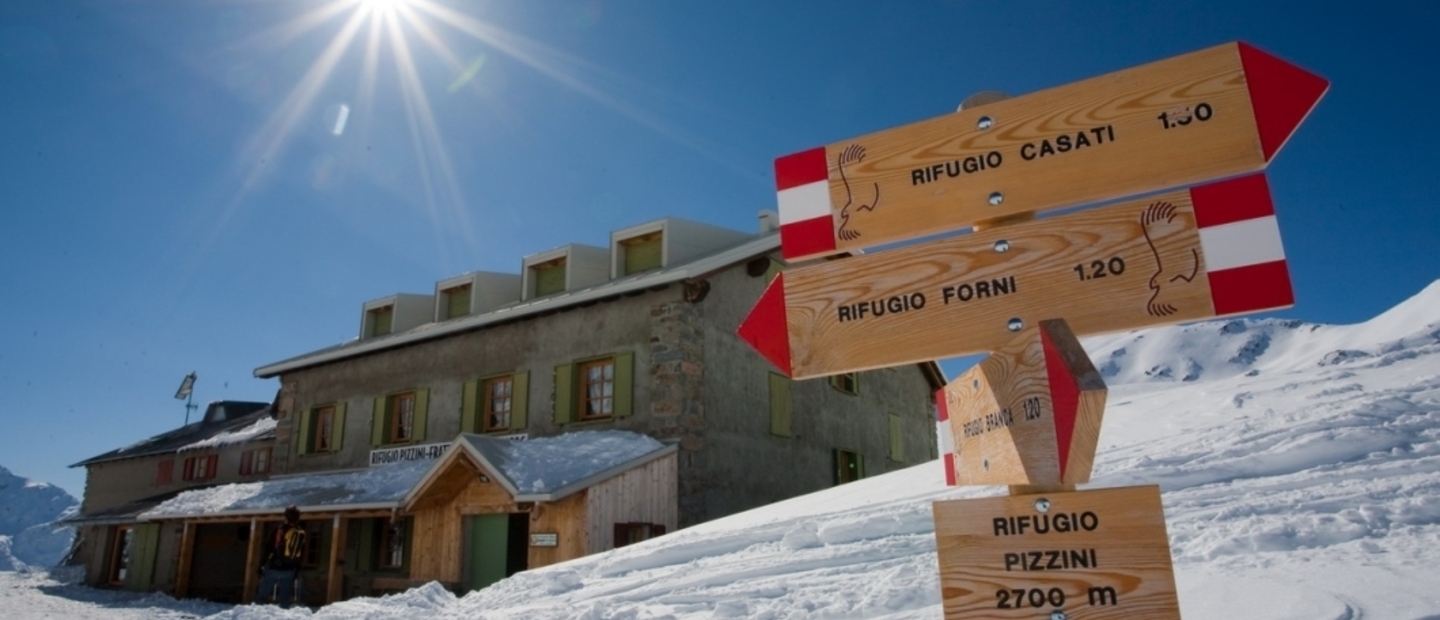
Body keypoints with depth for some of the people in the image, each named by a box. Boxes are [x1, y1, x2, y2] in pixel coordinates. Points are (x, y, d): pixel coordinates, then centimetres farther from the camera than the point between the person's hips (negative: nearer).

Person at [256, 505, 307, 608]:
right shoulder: (302, 533, 3)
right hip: (290, 569, 4)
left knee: (264, 594, 6)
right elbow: (302, 554, 10)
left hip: (274, 567, -4)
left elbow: (269, 549, -11)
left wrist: (262, 565, -4)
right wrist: (297, 569, 18)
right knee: (285, 597, 10)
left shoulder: (281, 530, -12)